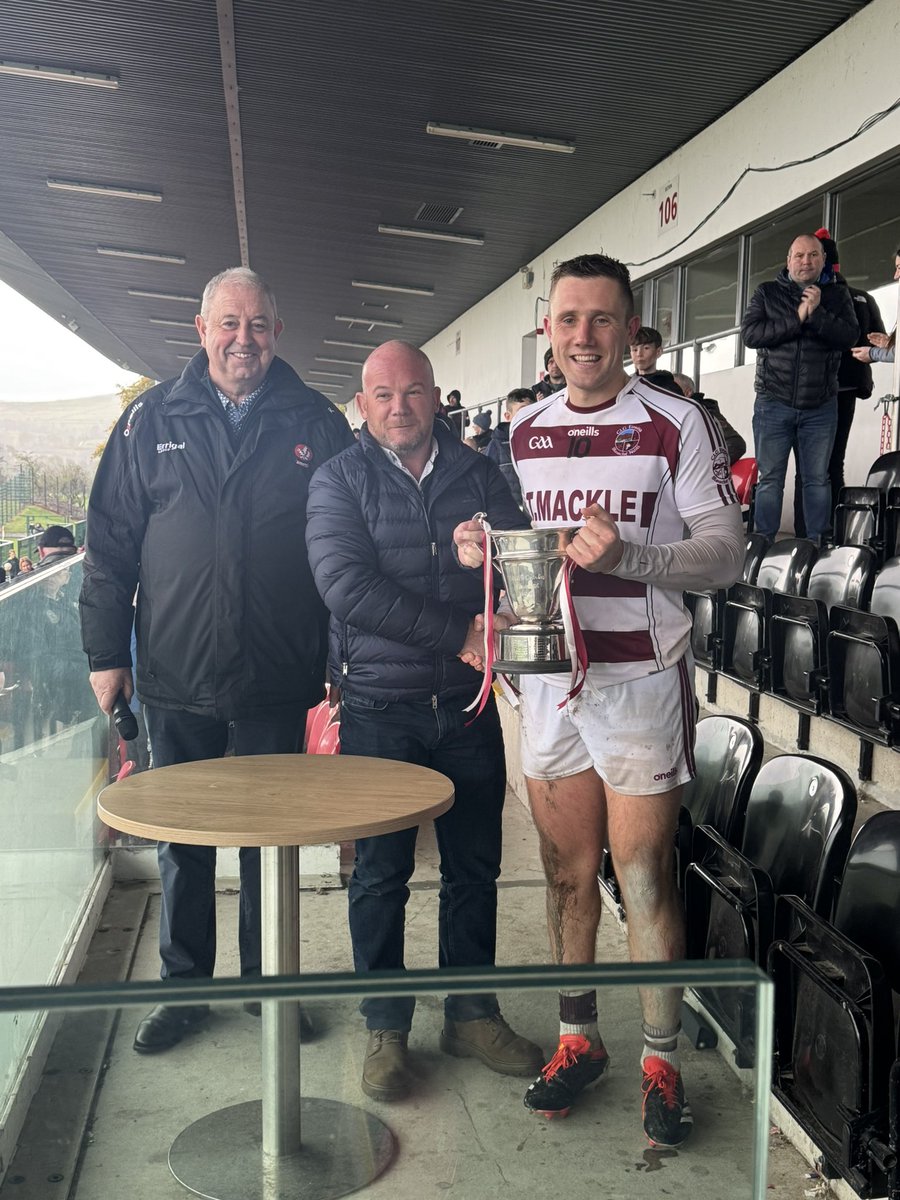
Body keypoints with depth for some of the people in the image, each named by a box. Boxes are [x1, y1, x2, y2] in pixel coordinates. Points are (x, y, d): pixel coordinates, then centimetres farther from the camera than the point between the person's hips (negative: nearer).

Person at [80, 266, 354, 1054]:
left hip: (278, 680, -1)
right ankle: (184, 985, 31)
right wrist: (106, 652, 1)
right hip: (175, 679, 1)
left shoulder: (316, 425, 1)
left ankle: (268, 983, 30)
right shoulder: (152, 420, 4)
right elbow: (111, 541, 4)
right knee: (181, 840, 13)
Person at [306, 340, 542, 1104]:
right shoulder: (340, 481, -1)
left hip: (468, 705, 3)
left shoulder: (478, 475, 8)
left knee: (475, 865, 11)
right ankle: (386, 1028, 21)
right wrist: (459, 634, -20)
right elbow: (346, 585, -16)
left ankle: (472, 1013, 27)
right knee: (381, 872, 5)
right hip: (380, 708, -3)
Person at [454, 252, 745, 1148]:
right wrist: (482, 553, -5)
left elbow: (727, 552, -8)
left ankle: (662, 1061, 19)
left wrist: (629, 554, -24)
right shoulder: (523, 434, 11)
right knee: (566, 872, 12)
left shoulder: (677, 425, -4)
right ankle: (578, 1039, 29)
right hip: (547, 678, 4)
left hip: (640, 681, -4)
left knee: (643, 878, 2)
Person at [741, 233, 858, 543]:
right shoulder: (767, 293, 5)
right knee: (770, 479, 2)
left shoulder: (837, 295, 8)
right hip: (773, 404, -1)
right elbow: (749, 333, -9)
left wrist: (817, 314, -20)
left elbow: (850, 336, -7)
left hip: (821, 407, 1)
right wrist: (796, 319, -15)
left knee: (817, 479, 5)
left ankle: (816, 544, 12)